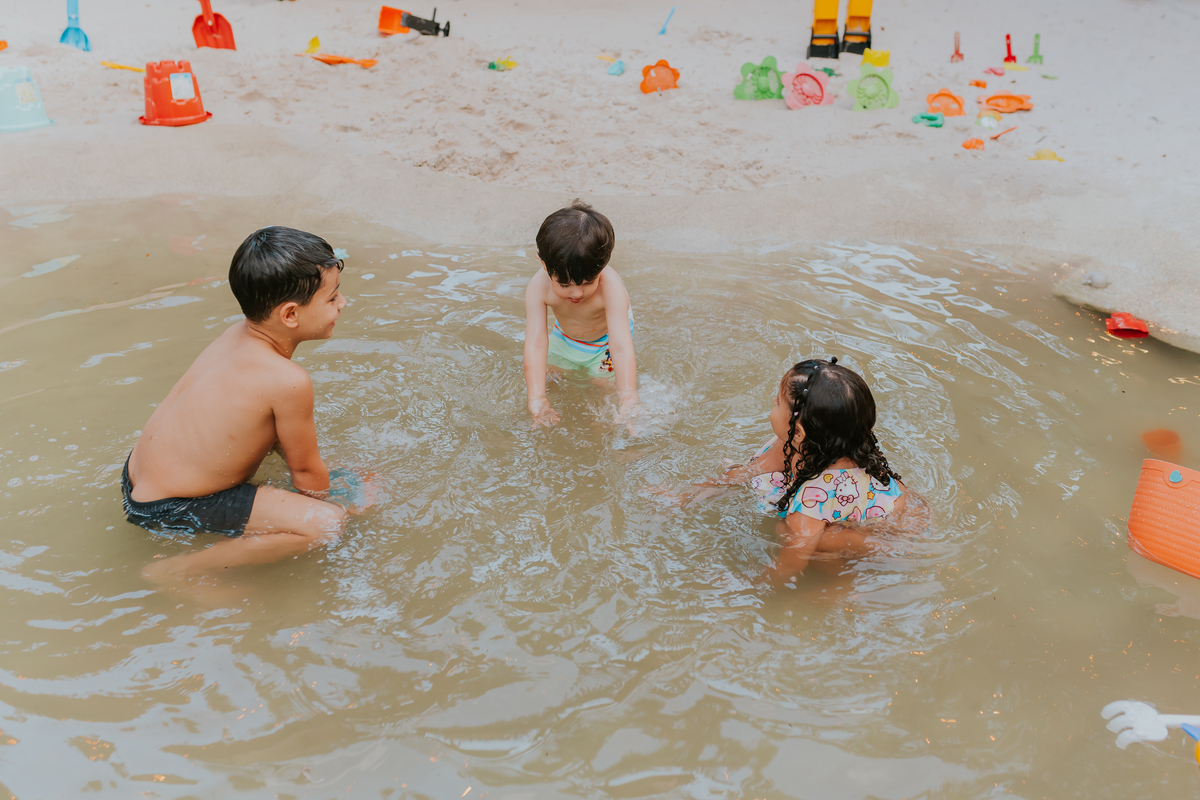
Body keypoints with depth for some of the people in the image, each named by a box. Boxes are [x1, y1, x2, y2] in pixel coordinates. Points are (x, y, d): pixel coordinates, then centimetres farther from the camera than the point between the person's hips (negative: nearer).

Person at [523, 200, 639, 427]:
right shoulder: (538, 288, -39)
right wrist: (537, 400, -52)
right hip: (564, 336, 3)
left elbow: (622, 349, -50)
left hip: (607, 338, -3)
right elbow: (535, 345, -43)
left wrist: (627, 402, -61)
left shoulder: (611, 288, -45)